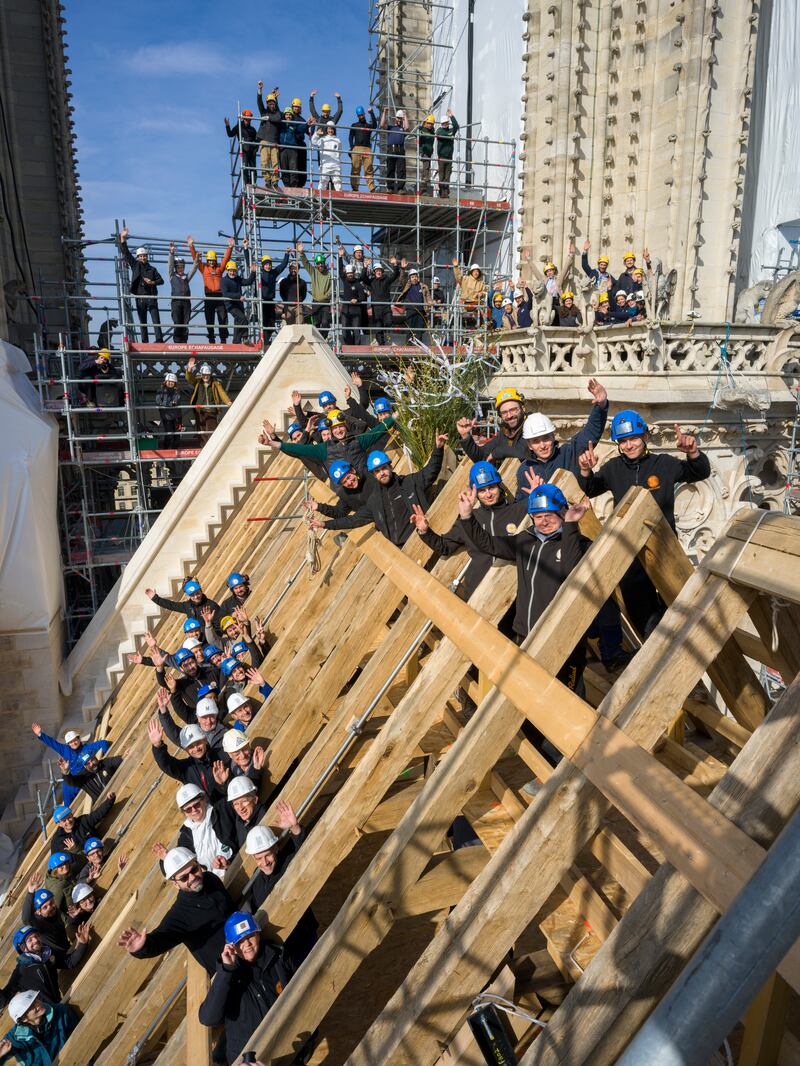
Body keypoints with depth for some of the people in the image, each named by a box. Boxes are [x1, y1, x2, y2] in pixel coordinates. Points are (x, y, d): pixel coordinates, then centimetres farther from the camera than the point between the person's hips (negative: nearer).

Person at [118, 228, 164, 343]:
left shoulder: (152, 269, 12)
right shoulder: (135, 265, 10)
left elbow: (161, 280, 11)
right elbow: (126, 253, 4)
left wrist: (152, 282, -7)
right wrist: (123, 239, -4)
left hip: (151, 297, 0)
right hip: (140, 297, 0)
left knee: (156, 320, -8)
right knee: (142, 322, 3)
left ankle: (159, 340, -11)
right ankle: (144, 342, 5)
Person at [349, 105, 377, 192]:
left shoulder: (369, 125, 20)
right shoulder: (354, 125, 19)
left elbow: (375, 125, -2)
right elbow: (350, 137, 11)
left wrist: (371, 113, -7)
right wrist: (352, 148, -5)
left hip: (367, 149, 0)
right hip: (357, 148, 0)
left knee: (369, 170, -8)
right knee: (355, 169, -6)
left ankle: (372, 189, -14)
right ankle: (355, 188, -6)